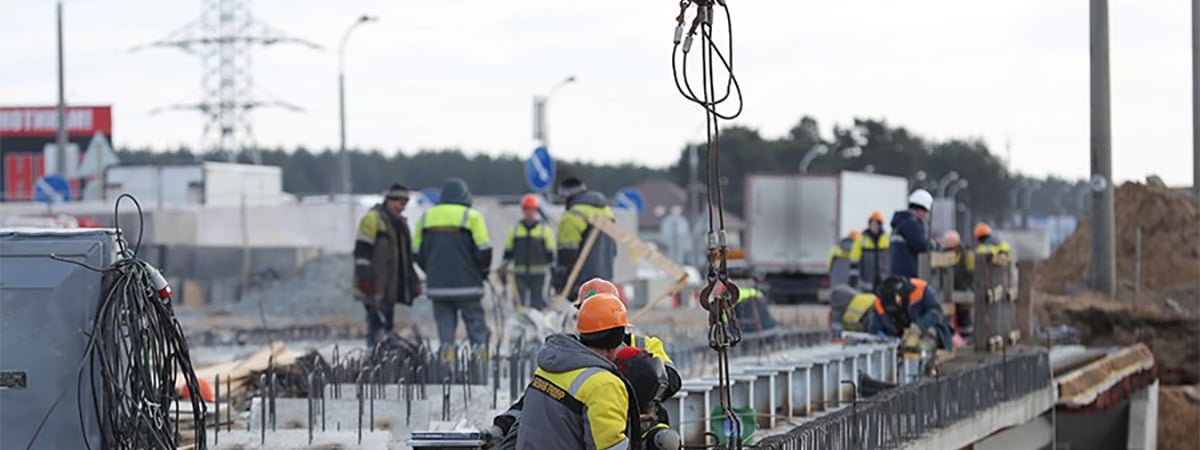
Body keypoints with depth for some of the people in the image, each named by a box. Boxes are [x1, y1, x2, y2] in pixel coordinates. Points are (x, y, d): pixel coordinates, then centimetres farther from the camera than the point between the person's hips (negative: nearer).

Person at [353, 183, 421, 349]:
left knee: (387, 324, 9)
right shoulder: (373, 218, -7)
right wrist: (364, 278, -19)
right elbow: (362, 250, -13)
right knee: (378, 321, -14)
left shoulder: (400, 223, 21)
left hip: (390, 287, 9)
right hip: (375, 287, -9)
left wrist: (414, 282, 23)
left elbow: (406, 255, 27)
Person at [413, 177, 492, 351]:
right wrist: (483, 271, 11)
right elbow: (483, 250, -7)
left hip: (437, 285, 3)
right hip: (466, 285, -3)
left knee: (444, 327, 7)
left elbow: (418, 253, 11)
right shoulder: (471, 216, -5)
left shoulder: (426, 218, 8)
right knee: (476, 326, 2)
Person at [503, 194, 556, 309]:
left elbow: (550, 253, 6)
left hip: (538, 274, -1)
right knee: (520, 303, -2)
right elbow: (508, 252, 13)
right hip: (520, 274, 1)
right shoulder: (514, 230, 10)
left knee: (537, 303, -1)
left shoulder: (545, 230, 5)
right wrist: (504, 266, 2)